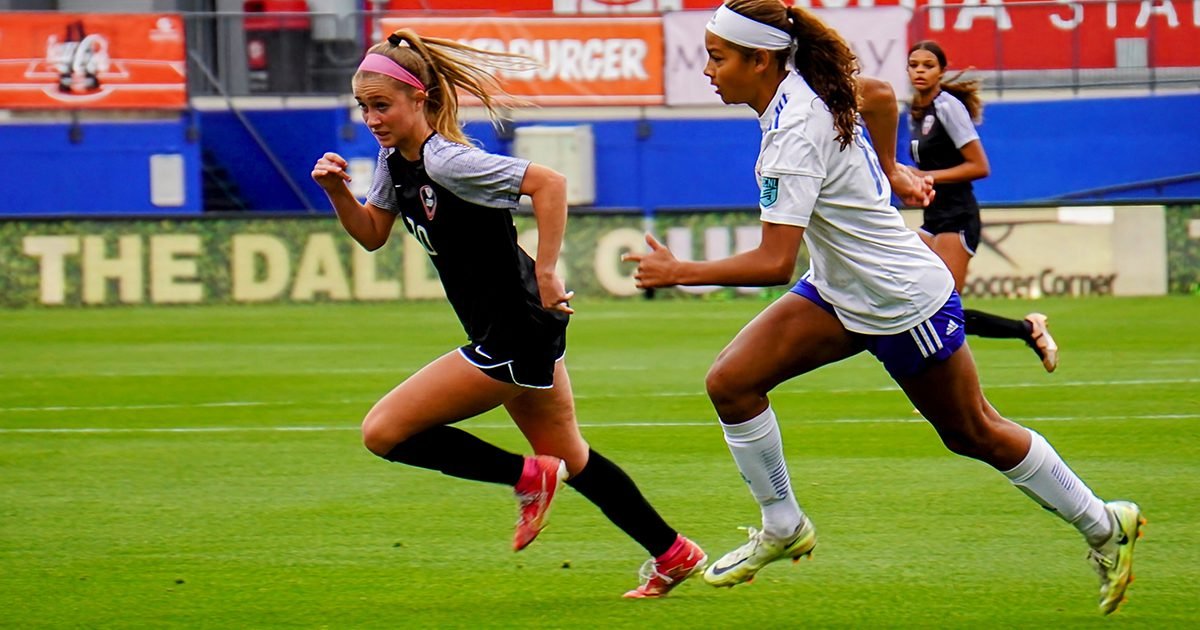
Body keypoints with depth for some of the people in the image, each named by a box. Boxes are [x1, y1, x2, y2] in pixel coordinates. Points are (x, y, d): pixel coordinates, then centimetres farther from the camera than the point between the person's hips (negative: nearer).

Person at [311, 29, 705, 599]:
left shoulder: (444, 160, -23)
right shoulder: (395, 160, 5)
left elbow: (548, 183, -27)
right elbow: (372, 234, 16)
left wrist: (544, 273, -24)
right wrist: (337, 191, -2)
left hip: (516, 333, -10)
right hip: (510, 333, 10)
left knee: (383, 431, -10)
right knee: (568, 456, 22)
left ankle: (527, 477, 3)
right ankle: (673, 554, 32)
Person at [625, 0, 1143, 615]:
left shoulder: (795, 134, -30)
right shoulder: (801, 92, -4)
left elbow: (774, 263, -35)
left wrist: (679, 272, -29)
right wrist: (888, 174, 28)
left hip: (904, 303, -9)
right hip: (841, 292, 9)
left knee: (973, 432, 9)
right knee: (730, 382, -5)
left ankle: (1104, 527, 27)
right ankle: (783, 528, 9)